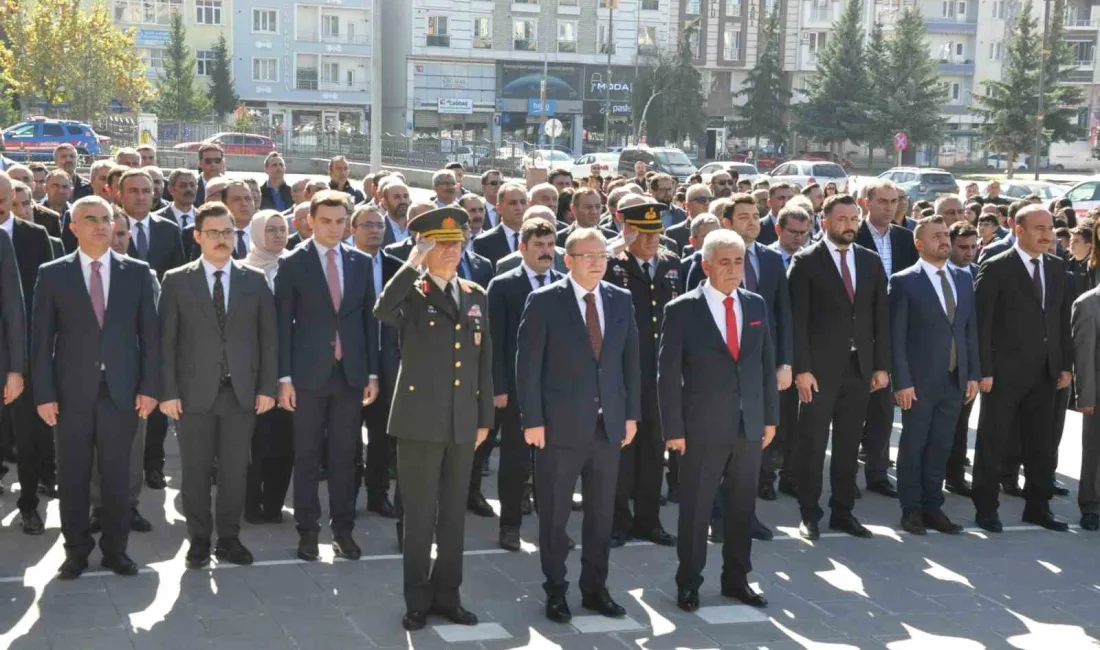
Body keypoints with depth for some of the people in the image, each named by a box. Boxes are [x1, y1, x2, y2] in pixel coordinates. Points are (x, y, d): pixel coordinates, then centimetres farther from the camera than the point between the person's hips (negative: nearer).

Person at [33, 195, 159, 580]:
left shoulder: (137, 272, 5)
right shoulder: (52, 274, 2)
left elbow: (149, 334, 4)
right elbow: (42, 339, 1)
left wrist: (149, 387, -3)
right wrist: (44, 393, -6)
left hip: (122, 391, 1)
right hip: (72, 393, 0)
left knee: (117, 476, 7)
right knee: (72, 476, 6)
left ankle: (115, 549, 19)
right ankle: (76, 550, 19)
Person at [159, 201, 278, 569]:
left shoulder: (255, 281, 8)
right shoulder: (177, 281, 2)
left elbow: (267, 337, 7)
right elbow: (166, 340, 0)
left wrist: (267, 387, 1)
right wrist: (168, 392, -6)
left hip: (242, 391, 1)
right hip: (195, 391, -1)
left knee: (235, 470, 5)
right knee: (196, 471, 5)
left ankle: (229, 539, 17)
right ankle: (199, 541, 17)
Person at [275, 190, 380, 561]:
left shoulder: (361, 263, 7)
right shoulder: (293, 263, -2)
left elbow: (369, 319, 9)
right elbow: (283, 324, -3)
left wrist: (372, 374, 5)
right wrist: (285, 378, -7)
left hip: (350, 373, 3)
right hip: (309, 373, -2)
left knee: (344, 456, 7)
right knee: (307, 456, 5)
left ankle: (343, 529, 15)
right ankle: (308, 531, 14)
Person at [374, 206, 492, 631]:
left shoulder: (476, 296, 11)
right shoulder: (412, 294, -3)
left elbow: (483, 362, 13)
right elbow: (383, 311, -29)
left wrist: (484, 417, 10)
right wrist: (413, 264, -23)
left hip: (463, 423, 5)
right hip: (420, 420, -4)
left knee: (454, 514, 12)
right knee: (419, 516, 3)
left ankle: (446, 596, 22)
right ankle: (417, 601, 13)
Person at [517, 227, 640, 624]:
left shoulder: (621, 301, 6)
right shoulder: (544, 302, -7)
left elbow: (630, 360, 10)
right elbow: (528, 365, -8)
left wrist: (631, 413, 6)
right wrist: (532, 420, -11)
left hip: (609, 424, 4)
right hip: (561, 425, -4)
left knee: (602, 513, 11)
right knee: (554, 514, 6)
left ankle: (595, 588, 24)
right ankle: (555, 591, 20)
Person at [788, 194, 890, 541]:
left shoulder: (871, 261, 10)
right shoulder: (806, 261, -3)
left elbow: (881, 316, 10)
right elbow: (798, 319, -7)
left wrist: (882, 365, 5)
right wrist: (801, 368, -13)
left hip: (860, 368, 4)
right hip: (819, 368, -4)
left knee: (848, 446, 10)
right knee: (812, 446, 2)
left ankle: (843, 512, 19)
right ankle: (809, 514, 12)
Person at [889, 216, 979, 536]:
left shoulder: (963, 279, 11)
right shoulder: (904, 281, -6)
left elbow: (971, 329, 12)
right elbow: (897, 337, -9)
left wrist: (973, 374, 5)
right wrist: (902, 381, -14)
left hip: (955, 380, 5)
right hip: (919, 381, -5)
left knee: (941, 447, 9)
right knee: (913, 447, 5)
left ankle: (933, 506, 18)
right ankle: (911, 509, 15)